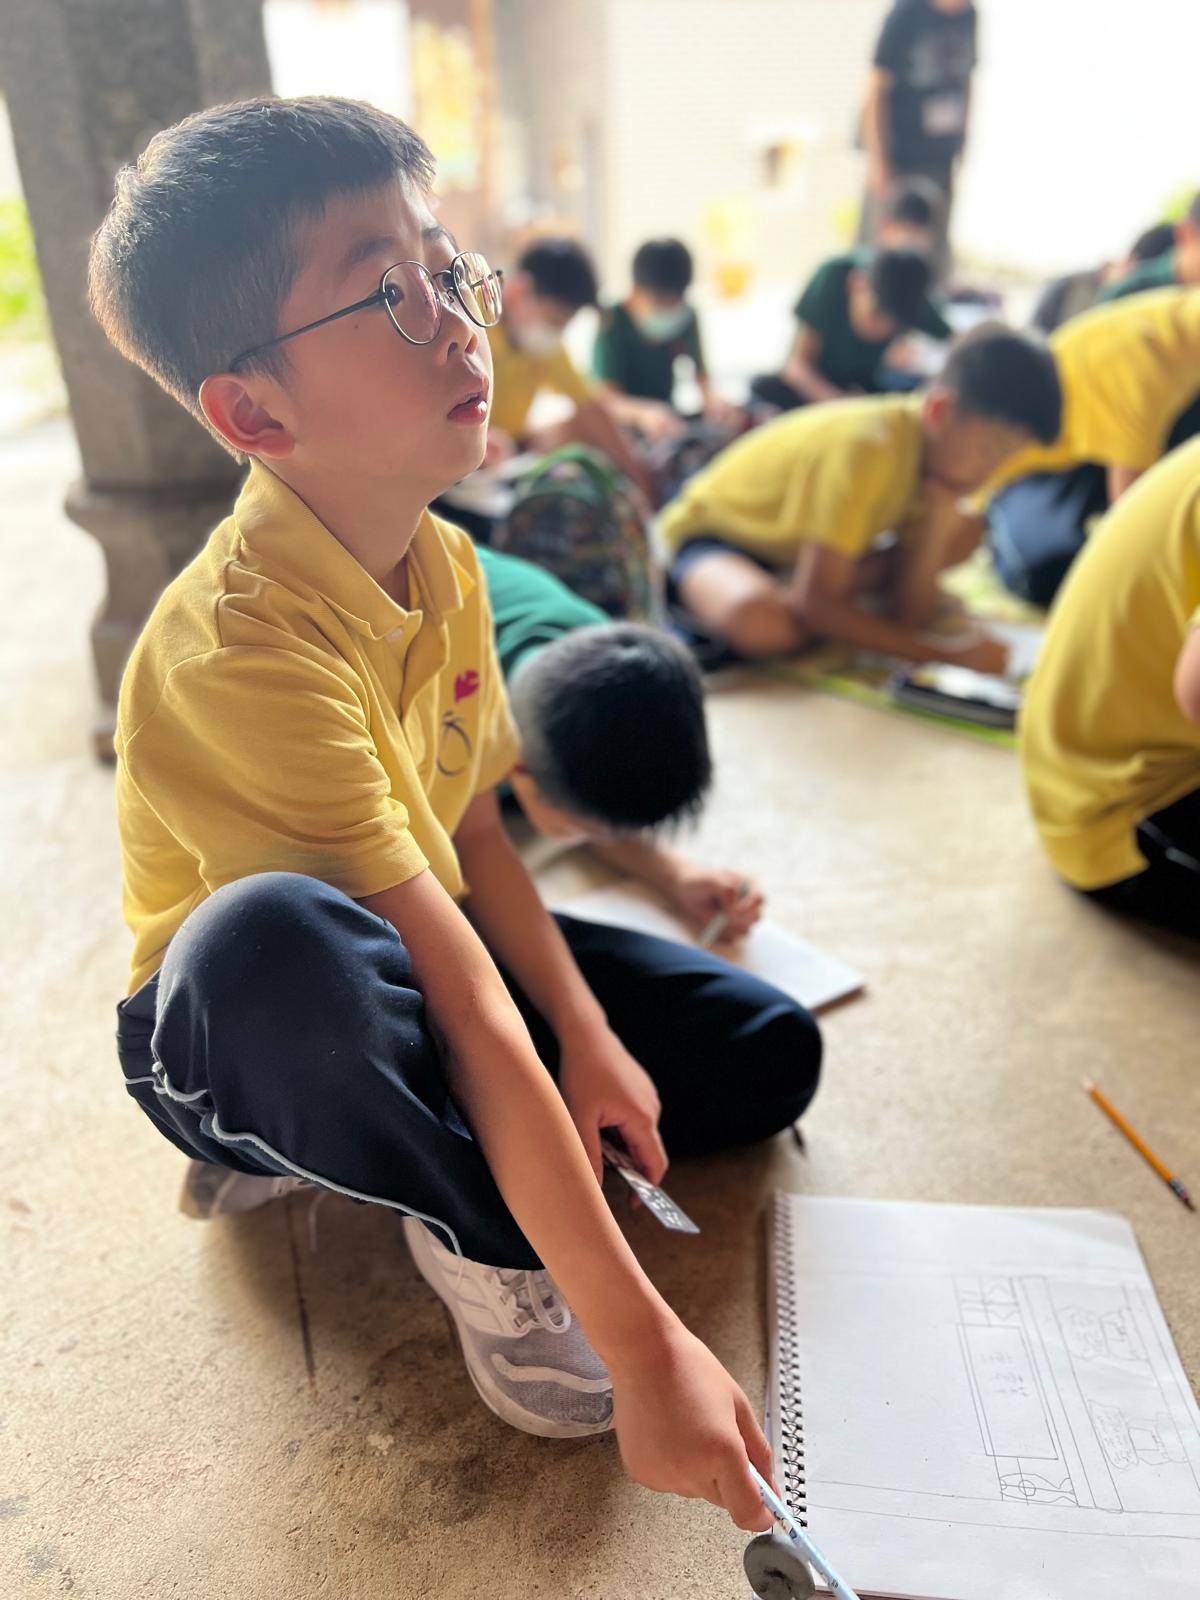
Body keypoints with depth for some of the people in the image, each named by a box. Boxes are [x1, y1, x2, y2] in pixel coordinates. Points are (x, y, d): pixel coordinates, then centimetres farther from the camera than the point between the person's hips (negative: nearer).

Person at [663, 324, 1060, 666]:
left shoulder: (935, 453, -7)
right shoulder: (867, 448, -31)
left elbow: (908, 616, -10)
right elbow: (814, 605, -34)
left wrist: (940, 516, -23)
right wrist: (946, 651, -35)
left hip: (792, 545, 9)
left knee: (965, 533, -1)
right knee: (761, 621, -44)